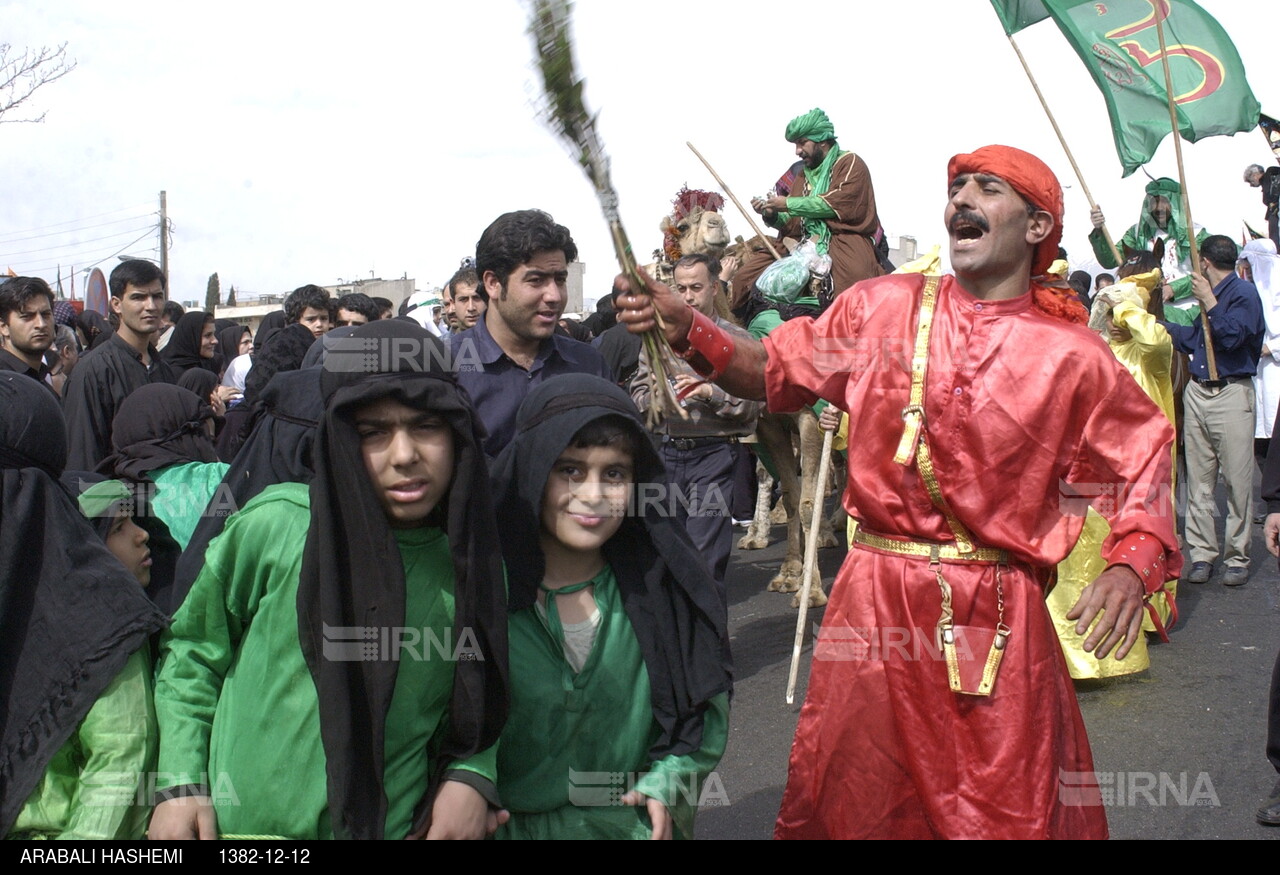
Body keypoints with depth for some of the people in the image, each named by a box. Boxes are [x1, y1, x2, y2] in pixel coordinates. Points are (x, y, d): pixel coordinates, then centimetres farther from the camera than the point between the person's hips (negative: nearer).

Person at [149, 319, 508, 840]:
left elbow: (476, 702, 6)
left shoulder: (477, 568, -7)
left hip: (391, 827, 1)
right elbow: (193, 648, 0)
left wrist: (469, 777, -12)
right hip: (237, 823, -1)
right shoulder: (274, 524, -13)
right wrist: (180, 783, -6)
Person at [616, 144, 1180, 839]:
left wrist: (1132, 563, -6)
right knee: (846, 800, 10)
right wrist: (686, 328, -7)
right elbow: (773, 367, 9)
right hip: (876, 594, 1)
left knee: (1012, 813, 8)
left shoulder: (1072, 353, 0)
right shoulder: (884, 307, 3)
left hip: (1000, 611, -1)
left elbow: (1146, 450, 9)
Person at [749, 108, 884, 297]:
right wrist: (772, 216, 0)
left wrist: (788, 204, -9)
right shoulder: (805, 175, 23)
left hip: (846, 240, -5)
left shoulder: (850, 163, 5)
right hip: (810, 244, 5)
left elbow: (836, 203, -11)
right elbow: (794, 224, 20)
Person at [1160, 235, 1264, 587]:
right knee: (1199, 479, 6)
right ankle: (1202, 553, 12)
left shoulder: (1243, 293, -6)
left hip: (1232, 394, -7)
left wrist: (1209, 302, -16)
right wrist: (1157, 323, 33)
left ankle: (1237, 557, 5)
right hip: (1197, 392, 7)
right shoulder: (1209, 294, 16)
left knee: (1237, 479, -3)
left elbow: (1233, 337, -19)